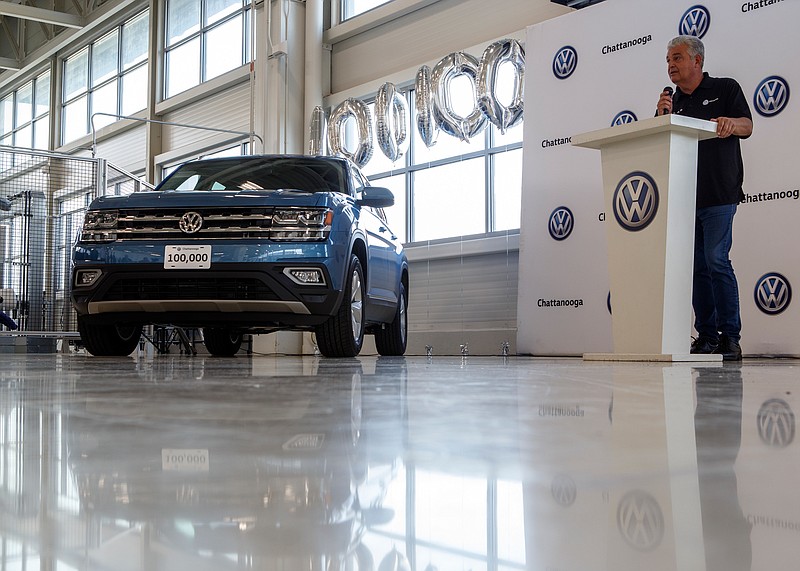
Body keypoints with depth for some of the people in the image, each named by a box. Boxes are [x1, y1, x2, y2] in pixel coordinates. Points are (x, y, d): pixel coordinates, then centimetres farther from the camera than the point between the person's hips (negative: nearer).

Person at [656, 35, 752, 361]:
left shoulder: (725, 89, 8)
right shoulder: (672, 103, 20)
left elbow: (747, 126, -2)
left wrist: (730, 122, -25)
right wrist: (662, 117, -4)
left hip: (719, 194, -5)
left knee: (716, 259, -13)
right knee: (697, 265, 3)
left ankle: (730, 337, -10)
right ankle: (706, 336, 6)